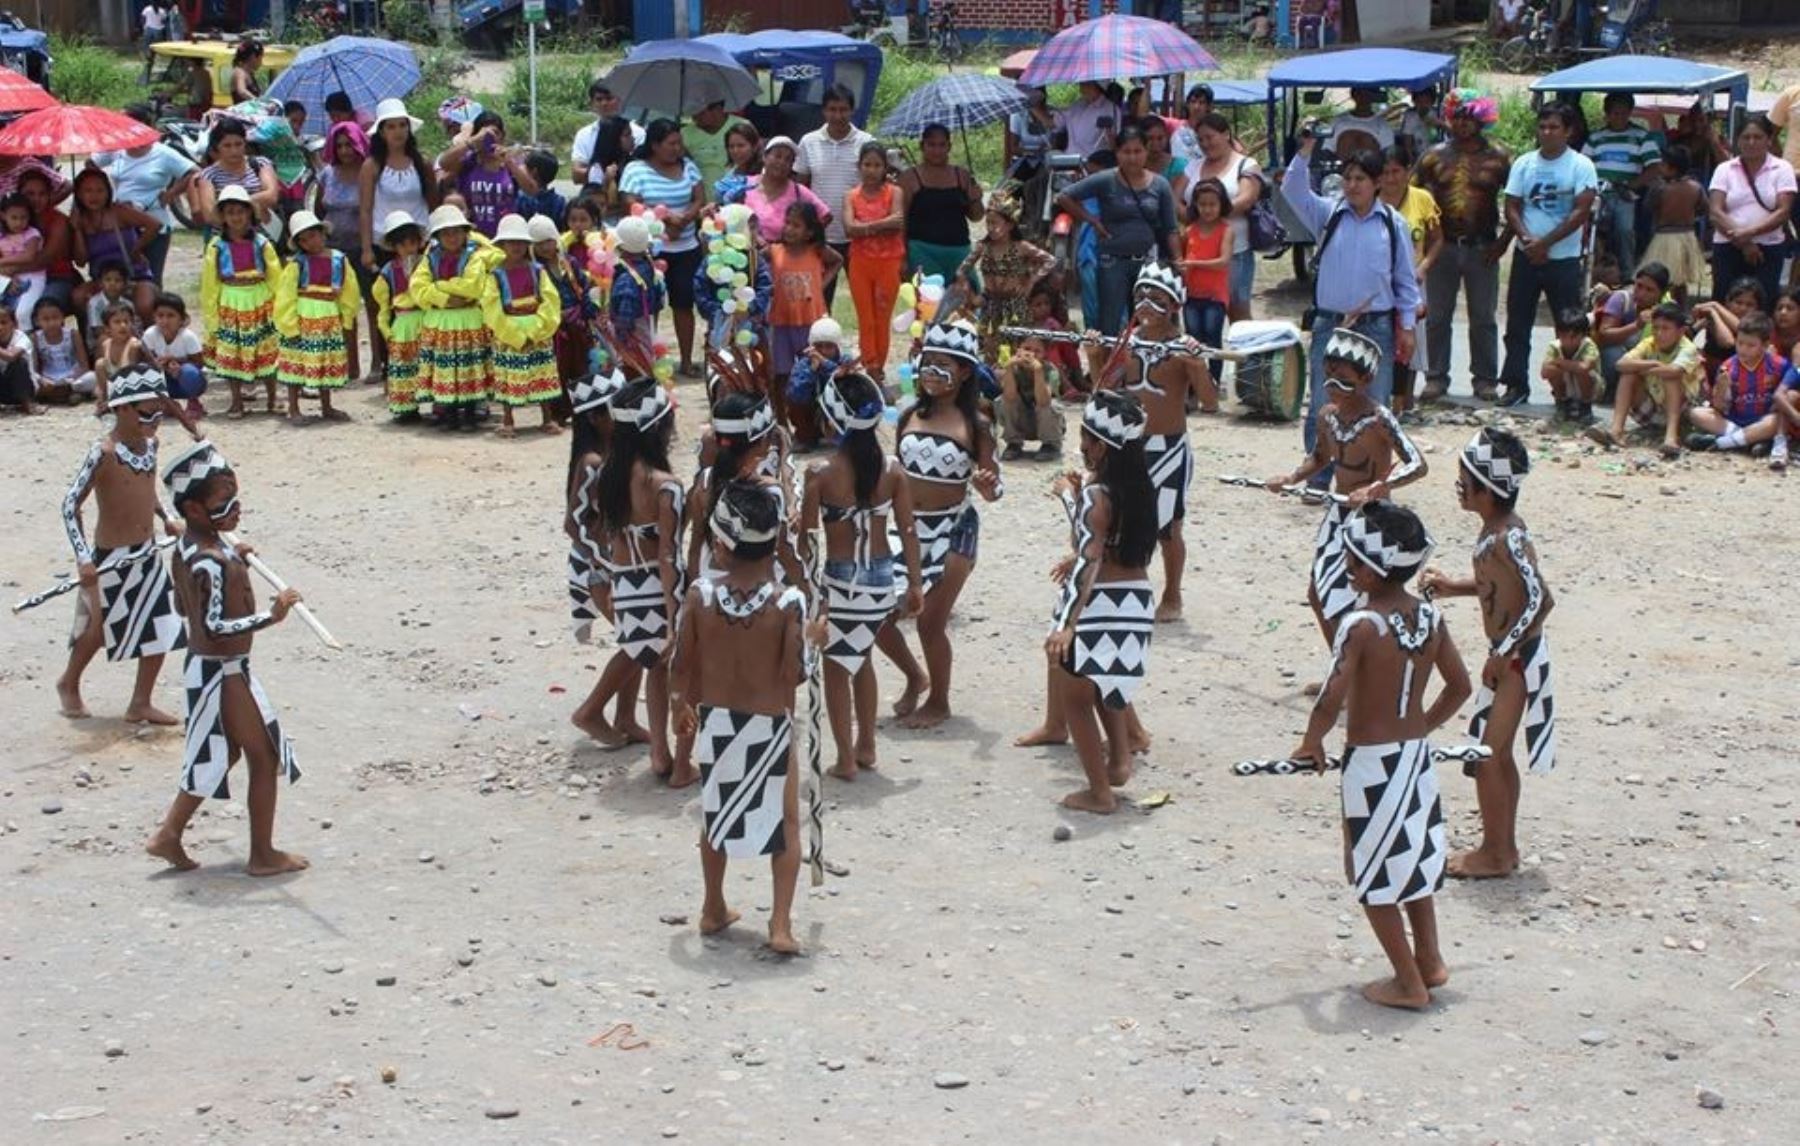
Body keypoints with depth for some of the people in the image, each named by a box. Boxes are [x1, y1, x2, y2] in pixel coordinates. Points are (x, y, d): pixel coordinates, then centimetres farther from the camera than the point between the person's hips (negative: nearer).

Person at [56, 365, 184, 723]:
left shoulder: (150, 443, -1)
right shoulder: (103, 453, -23)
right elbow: (70, 504, -21)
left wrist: (166, 517, 6)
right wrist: (83, 557, -26)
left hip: (147, 555, 7)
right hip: (111, 559, -7)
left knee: (163, 627, 4)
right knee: (100, 629, 10)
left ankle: (141, 704, 16)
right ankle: (69, 684, 37)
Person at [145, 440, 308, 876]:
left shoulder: (188, 547, 3)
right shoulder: (211, 562, -27)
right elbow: (215, 626, -33)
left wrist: (232, 562, 14)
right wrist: (270, 615, -37)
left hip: (203, 666, 10)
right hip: (223, 673, -10)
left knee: (224, 754, 24)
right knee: (266, 758, 4)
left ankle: (169, 832, 26)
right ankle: (263, 855, 14)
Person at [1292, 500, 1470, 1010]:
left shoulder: (1361, 625, -22)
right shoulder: (1430, 618, -2)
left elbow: (1331, 700, -27)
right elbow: (1459, 686, 8)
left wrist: (1311, 743, -9)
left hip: (1370, 761, -7)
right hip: (1416, 755, 7)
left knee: (1374, 874, 8)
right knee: (1414, 858, 24)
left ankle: (1409, 984, 14)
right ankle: (1430, 962, 34)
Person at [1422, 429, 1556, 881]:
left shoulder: (1506, 540, -25)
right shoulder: (1498, 529, 4)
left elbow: (1541, 599, -30)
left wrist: (1502, 654, -25)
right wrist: (1453, 587, 9)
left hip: (1517, 657, -10)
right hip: (1511, 654, 10)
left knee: (1485, 753, -1)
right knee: (1497, 752, 18)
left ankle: (1494, 855, 10)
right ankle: (1504, 846, 28)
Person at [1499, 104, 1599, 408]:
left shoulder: (1581, 166, -4)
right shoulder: (1524, 163, 6)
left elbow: (1581, 211, -12)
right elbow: (1512, 207, 4)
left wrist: (1544, 243, -15)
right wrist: (1526, 238, -14)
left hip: (1564, 258, -3)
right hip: (1526, 256, 4)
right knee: (1517, 323, 6)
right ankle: (1516, 384, 14)